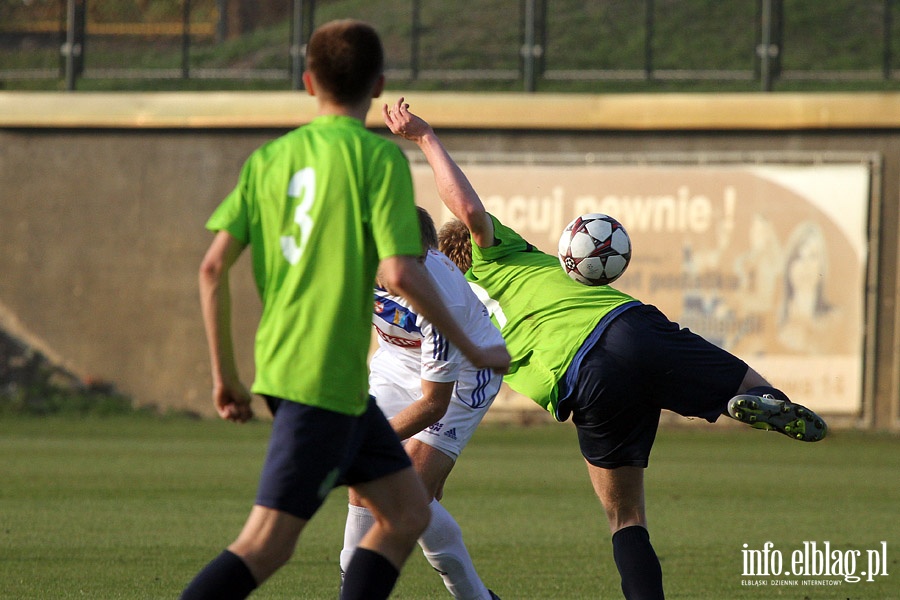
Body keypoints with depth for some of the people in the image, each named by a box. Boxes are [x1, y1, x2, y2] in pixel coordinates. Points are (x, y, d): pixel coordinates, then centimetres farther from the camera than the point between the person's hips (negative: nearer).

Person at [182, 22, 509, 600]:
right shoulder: (379, 157, -8)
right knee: (267, 543, -10)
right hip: (326, 379, -8)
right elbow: (401, 273, -16)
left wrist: (226, 374, 13)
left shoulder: (269, 158, 10)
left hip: (277, 364, 8)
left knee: (408, 512, 14)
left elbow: (213, 266, 4)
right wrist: (475, 351, -5)